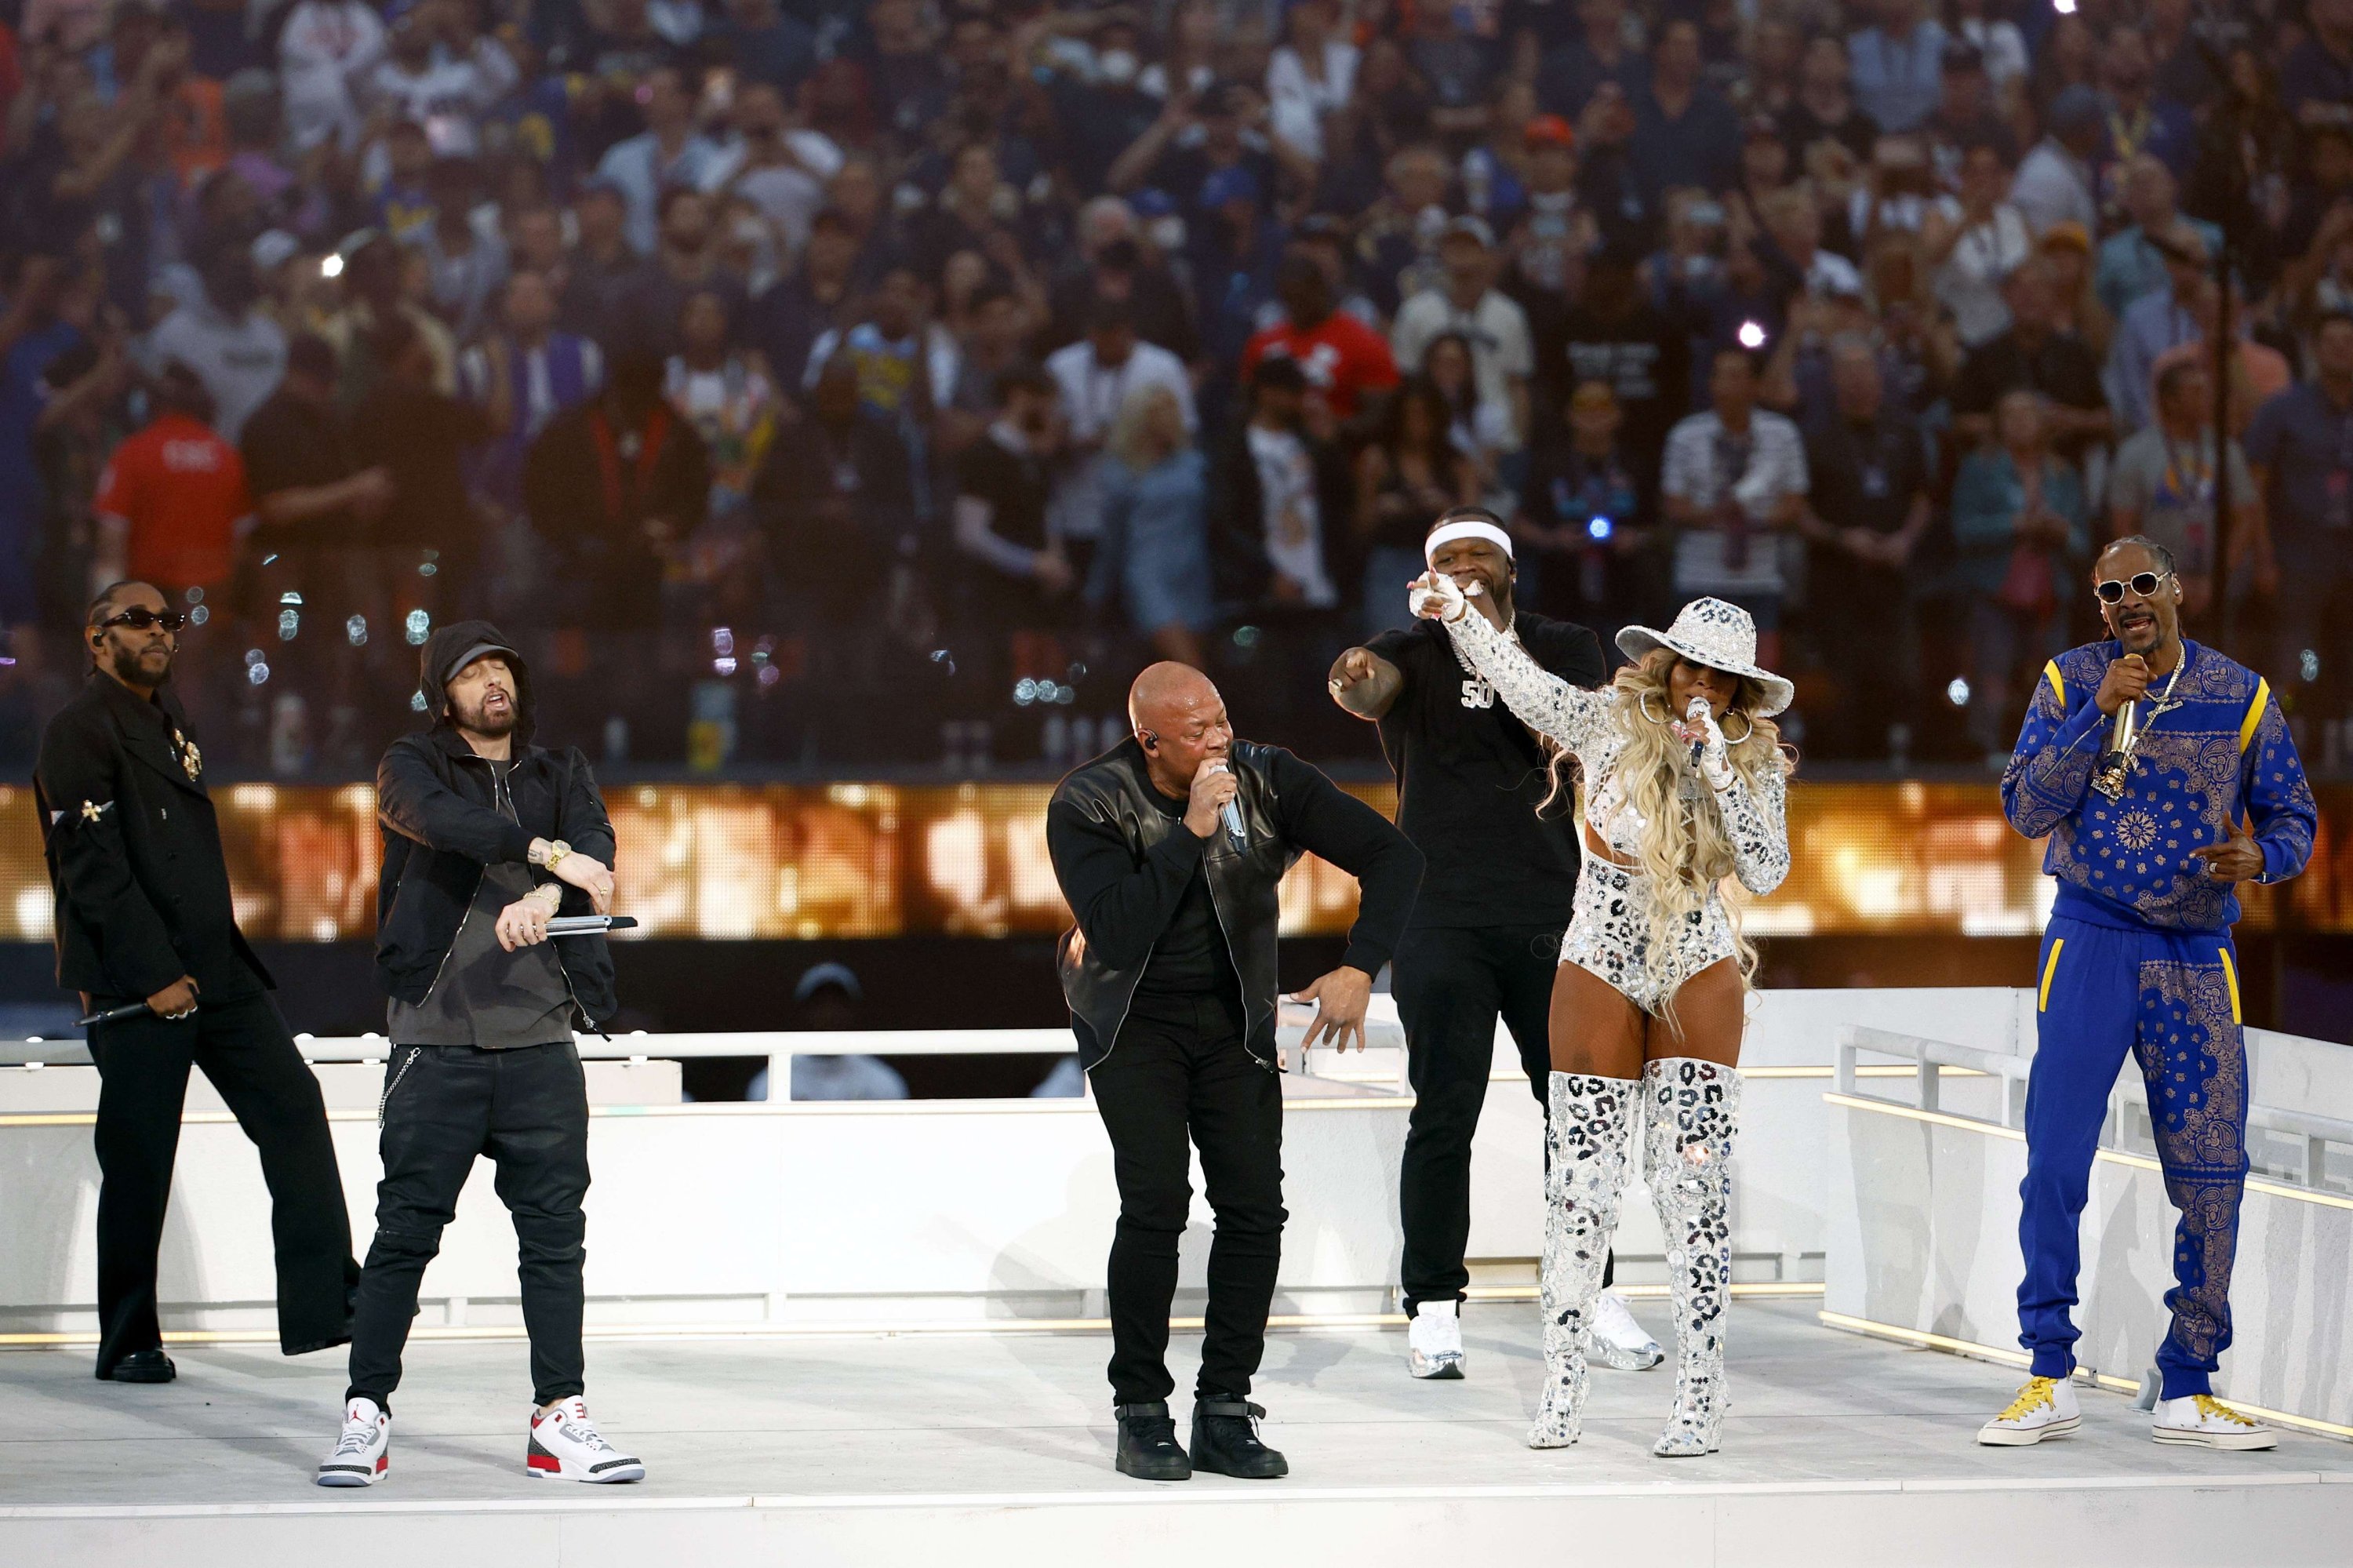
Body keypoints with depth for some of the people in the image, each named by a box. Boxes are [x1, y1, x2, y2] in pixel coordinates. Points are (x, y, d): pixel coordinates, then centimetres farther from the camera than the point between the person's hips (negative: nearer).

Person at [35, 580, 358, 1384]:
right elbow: (92, 869, -16)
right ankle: (127, 1342, 8)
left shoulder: (167, 716, 18)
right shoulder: (80, 732, -9)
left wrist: (219, 959, 17)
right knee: (138, 1164, -2)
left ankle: (324, 1303, 0)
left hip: (216, 968, 8)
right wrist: (154, 975, -19)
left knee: (292, 1106, -1)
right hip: (134, 983, -8)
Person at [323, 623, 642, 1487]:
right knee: (406, 1228, -4)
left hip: (542, 1039, 3)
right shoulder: (412, 767, 6)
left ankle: (558, 1417, 8)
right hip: (436, 1038, -3)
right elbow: (444, 820, -17)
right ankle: (365, 1415, 2)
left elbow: (593, 841, -6)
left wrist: (544, 897, -27)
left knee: (556, 1230, 2)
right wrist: (546, 853, -30)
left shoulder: (561, 772, 15)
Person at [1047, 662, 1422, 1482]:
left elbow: (1391, 855, -12)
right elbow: (1119, 931, -30)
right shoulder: (1086, 806, -18)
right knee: (1156, 1204, -17)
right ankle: (1141, 1411, -5)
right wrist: (1191, 830, -33)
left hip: (1234, 1018, 3)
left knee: (1255, 1206, -8)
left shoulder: (1267, 780, -12)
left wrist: (1360, 968, -24)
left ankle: (1224, 1412, 1)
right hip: (1135, 1021, -3)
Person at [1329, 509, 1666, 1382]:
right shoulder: (1414, 653, 5)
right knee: (1444, 1119, -4)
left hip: (1552, 915, 2)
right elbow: (1370, 686, -18)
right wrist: (1352, 679, -44)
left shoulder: (1566, 649, 10)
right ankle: (1433, 1308, 2)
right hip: (1442, 918, -2)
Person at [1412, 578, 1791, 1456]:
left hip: (1699, 977, 0)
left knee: (1693, 1180, -6)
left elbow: (1766, 873, -12)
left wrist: (1718, 767, -19)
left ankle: (1701, 1400, -2)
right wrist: (1460, 611, -23)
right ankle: (1562, 1391, 11)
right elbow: (1519, 680, -6)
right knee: (1582, 1181, 0)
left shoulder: (1755, 762, -1)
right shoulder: (1610, 721, -3)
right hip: (1602, 965, 0)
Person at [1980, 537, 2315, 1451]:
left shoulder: (2240, 696, 4)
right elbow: (2027, 811, -6)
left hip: (2197, 953, 2)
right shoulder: (2071, 683, 2)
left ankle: (2188, 1391, 10)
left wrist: (2260, 855, -15)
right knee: (2056, 1157, -9)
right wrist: (2099, 713, -16)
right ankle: (2050, 1380, 1)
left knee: (2211, 1174, 0)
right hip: (2091, 939, -2)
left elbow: (2293, 817, 8)